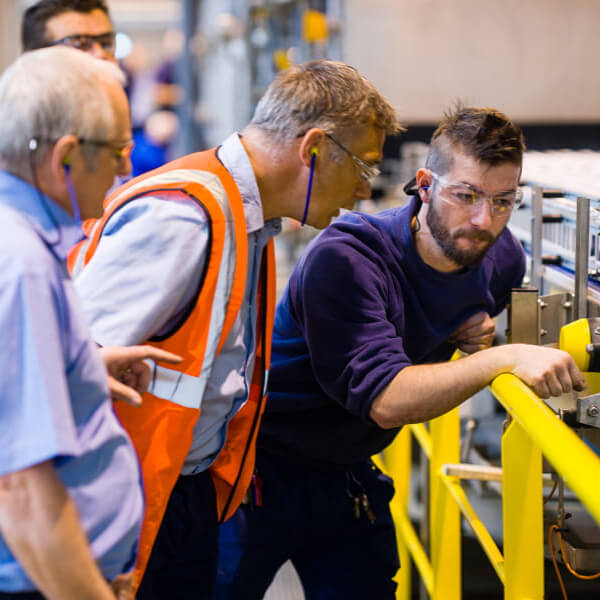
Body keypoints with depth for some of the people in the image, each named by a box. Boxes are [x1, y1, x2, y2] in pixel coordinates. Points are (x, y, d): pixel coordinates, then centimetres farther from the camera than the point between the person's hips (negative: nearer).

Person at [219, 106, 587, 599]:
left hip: (347, 474, 6)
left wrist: (477, 338, -8)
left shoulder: (502, 259, -7)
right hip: (262, 466, -5)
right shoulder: (345, 258, -29)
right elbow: (385, 400, -36)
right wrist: (503, 358, -44)